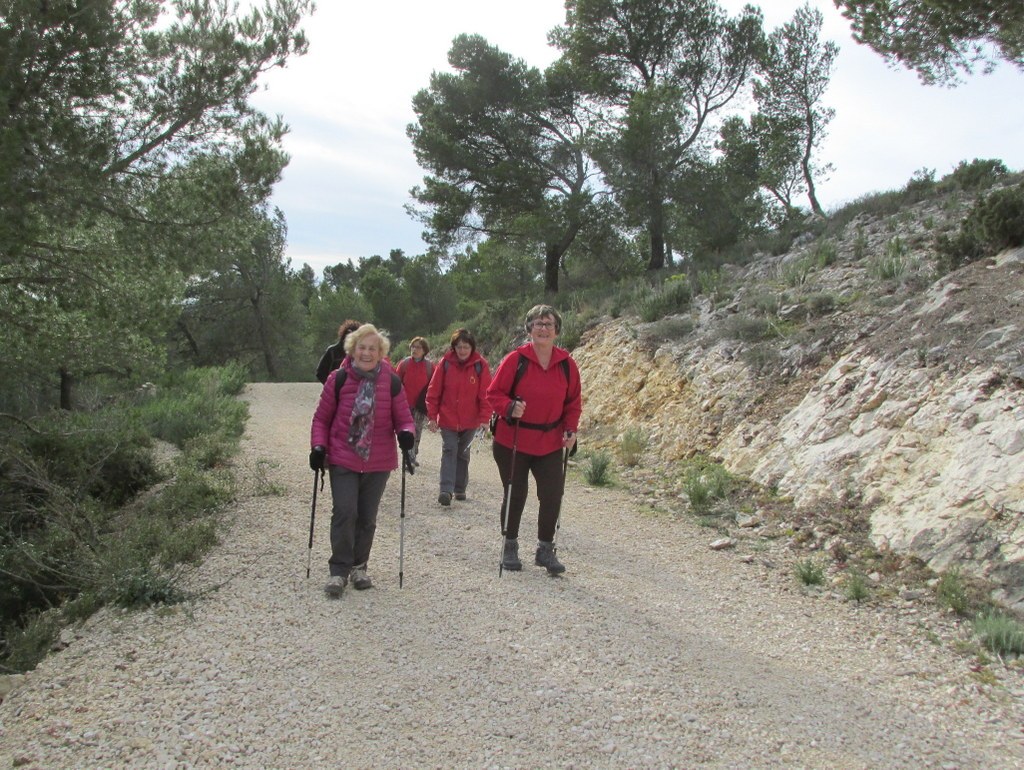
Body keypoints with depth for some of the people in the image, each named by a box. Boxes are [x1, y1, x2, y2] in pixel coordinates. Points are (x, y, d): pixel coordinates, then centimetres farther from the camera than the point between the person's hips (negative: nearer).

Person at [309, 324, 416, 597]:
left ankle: (359, 567, 27)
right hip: (343, 460, -1)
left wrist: (406, 432, -20)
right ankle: (339, 570, 6)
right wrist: (319, 446, -9)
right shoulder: (338, 379, -6)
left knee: (367, 518, 10)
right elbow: (322, 418, 4)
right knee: (344, 513, -8)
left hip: (379, 462, 2)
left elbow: (403, 417, 2)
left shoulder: (391, 382, -4)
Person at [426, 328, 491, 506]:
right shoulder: (445, 363, -7)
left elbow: (486, 393, -8)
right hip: (447, 419, -1)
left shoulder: (480, 365, -8)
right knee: (449, 451, -10)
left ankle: (460, 488, 25)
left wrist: (484, 418, -13)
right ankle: (446, 490, -15)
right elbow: (434, 391, -4)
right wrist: (432, 416, -6)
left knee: (463, 453, 14)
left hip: (470, 420, 1)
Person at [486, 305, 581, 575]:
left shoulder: (566, 363, 0)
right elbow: (494, 394, -7)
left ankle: (546, 549, 19)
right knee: (515, 496, 8)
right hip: (512, 442, -3)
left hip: (550, 443, 3)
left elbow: (573, 401, 9)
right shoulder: (515, 359, -10)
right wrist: (510, 407, -26)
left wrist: (571, 429, -4)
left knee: (552, 496, 2)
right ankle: (510, 547, 27)